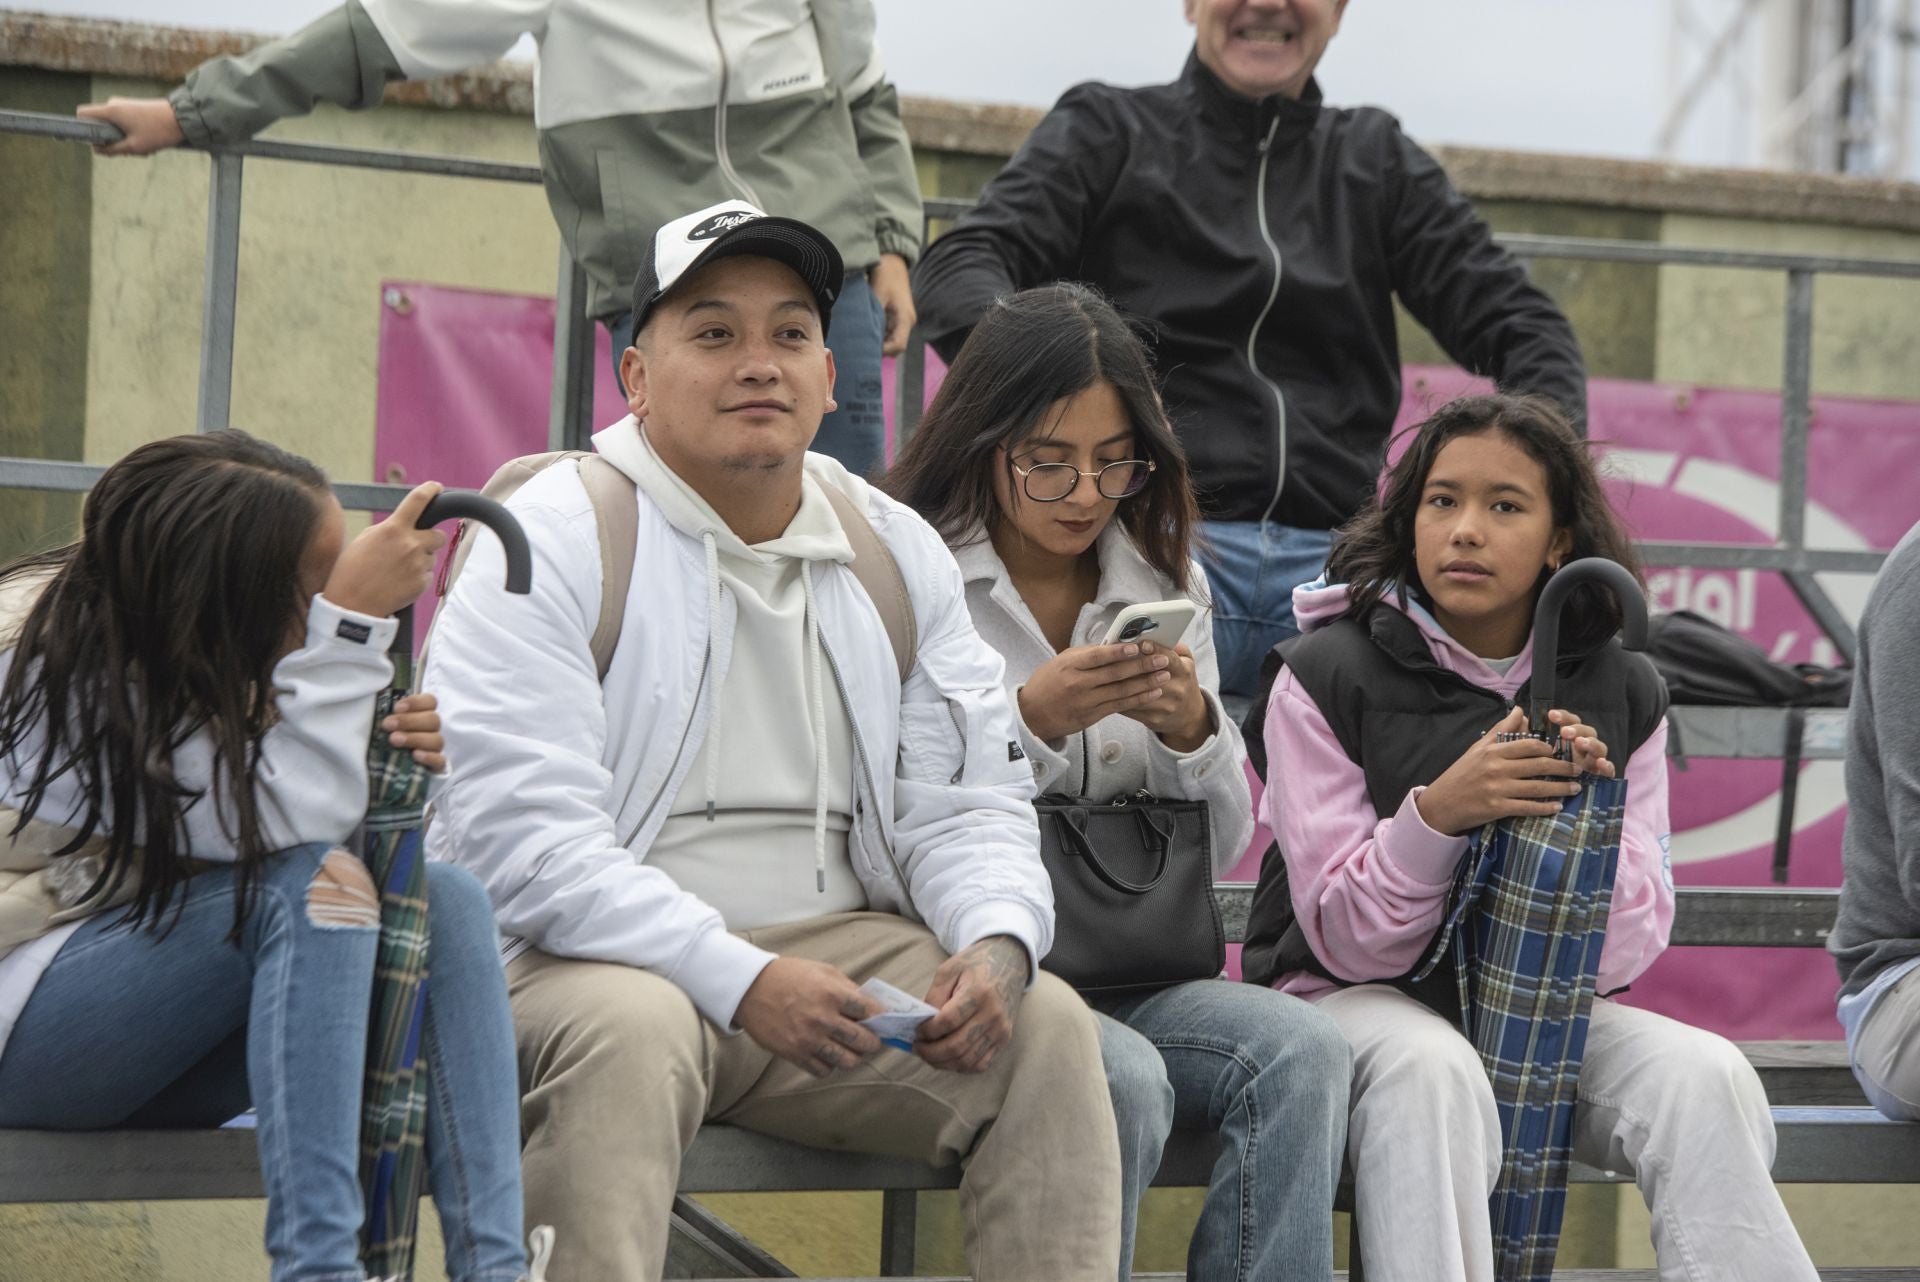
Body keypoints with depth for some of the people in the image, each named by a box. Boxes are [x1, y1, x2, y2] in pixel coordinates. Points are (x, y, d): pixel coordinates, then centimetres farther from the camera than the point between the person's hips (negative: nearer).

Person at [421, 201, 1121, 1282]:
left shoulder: (899, 555, 12)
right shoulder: (551, 540, -5)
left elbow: (968, 808, 11)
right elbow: (522, 837, -15)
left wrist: (997, 945, -14)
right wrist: (741, 981, -25)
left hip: (841, 948, 5)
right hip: (594, 957, -5)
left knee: (1047, 1026, -17)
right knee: (630, 1031, -37)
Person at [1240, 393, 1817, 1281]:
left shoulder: (1622, 695, 4)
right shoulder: (1326, 678, -5)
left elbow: (1625, 952, 0)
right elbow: (1347, 939, -9)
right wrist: (1438, 813, -27)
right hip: (1358, 999, -3)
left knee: (1705, 1076, -25)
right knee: (1432, 1073, -37)